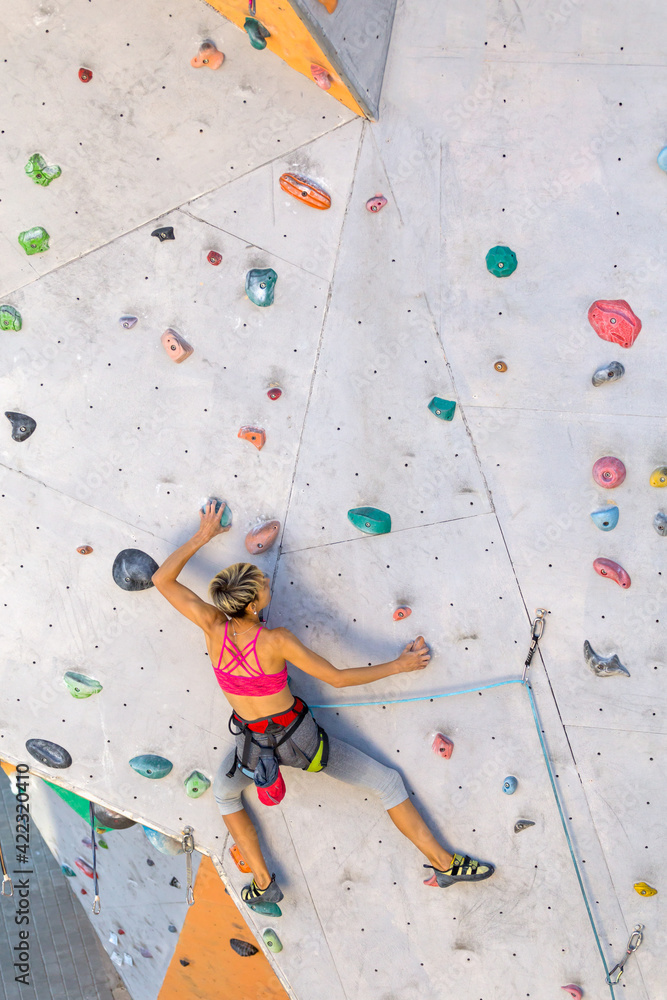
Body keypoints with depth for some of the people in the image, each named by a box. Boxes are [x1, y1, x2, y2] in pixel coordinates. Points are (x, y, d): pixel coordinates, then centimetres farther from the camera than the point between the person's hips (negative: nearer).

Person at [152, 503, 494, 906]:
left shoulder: (213, 626, -18)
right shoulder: (276, 641, -28)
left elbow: (162, 577, -6)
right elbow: (337, 678, -19)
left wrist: (202, 536, 1)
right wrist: (398, 665, -9)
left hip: (253, 744, 3)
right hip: (298, 737, -3)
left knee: (225, 793, 38)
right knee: (389, 782, 15)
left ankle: (263, 882, 31)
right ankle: (445, 863, 23)